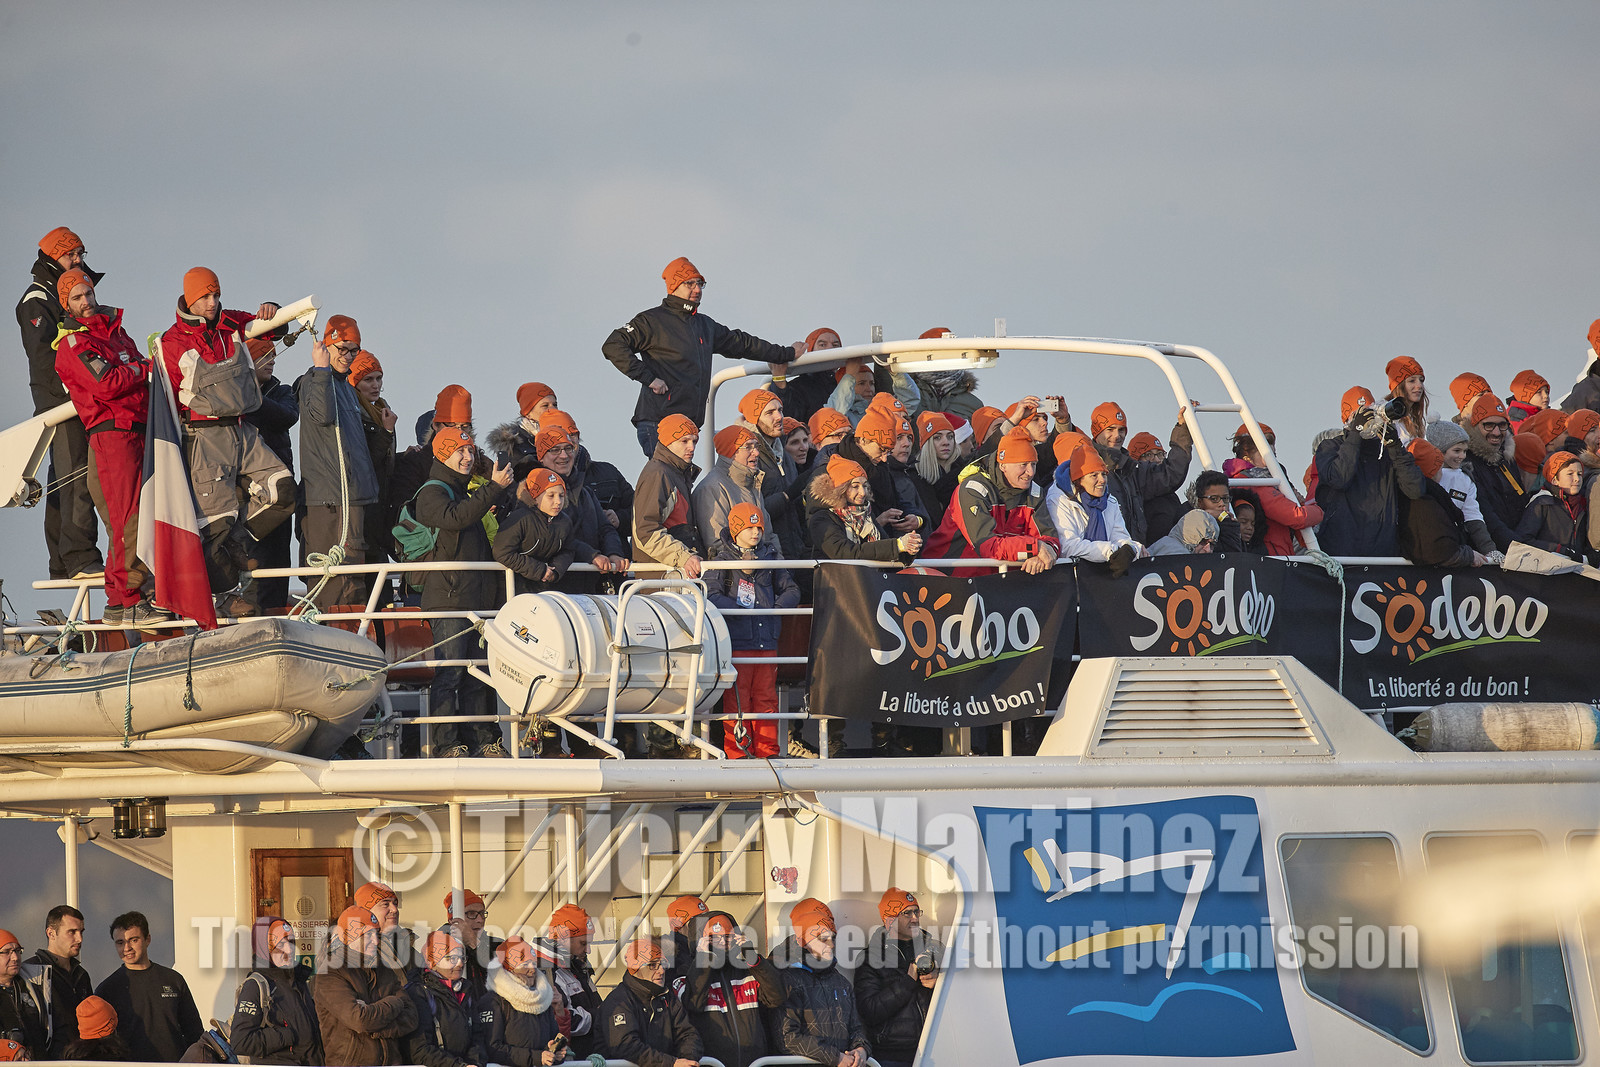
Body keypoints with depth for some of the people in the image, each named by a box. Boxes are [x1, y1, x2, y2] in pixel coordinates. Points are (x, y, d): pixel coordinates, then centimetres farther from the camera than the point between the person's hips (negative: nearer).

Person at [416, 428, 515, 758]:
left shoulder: (466, 493, 24)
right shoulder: (431, 494, -3)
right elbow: (455, 518, -25)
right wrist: (492, 489, -25)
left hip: (478, 594, 8)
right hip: (448, 595, -8)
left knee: (477, 672, 8)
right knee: (450, 671, -11)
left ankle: (480, 737, 11)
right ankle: (446, 743, -11)